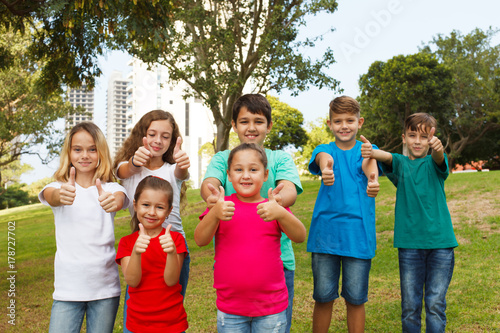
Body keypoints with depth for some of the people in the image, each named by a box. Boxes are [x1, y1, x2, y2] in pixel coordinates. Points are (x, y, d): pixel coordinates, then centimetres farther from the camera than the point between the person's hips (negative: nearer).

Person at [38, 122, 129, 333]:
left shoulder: (111, 188, 1)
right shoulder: (59, 187, 2)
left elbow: (120, 200, -21)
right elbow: (50, 196, -21)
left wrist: (113, 202, -46)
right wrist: (61, 196, -45)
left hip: (105, 287, 0)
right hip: (67, 289, 0)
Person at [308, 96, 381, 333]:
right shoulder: (325, 150, 5)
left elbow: (369, 164, -18)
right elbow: (324, 158, -20)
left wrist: (373, 179, -43)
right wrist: (326, 168, -46)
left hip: (358, 235, 0)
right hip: (325, 232, 0)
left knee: (355, 299, 8)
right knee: (323, 298, 7)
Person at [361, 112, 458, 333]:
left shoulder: (434, 163, 5)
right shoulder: (401, 163, 5)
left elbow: (439, 158, -19)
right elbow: (387, 157, -17)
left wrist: (438, 148, -44)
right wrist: (370, 152, -41)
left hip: (440, 242, 0)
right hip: (409, 242, 0)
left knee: (435, 304, 4)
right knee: (410, 305, 6)